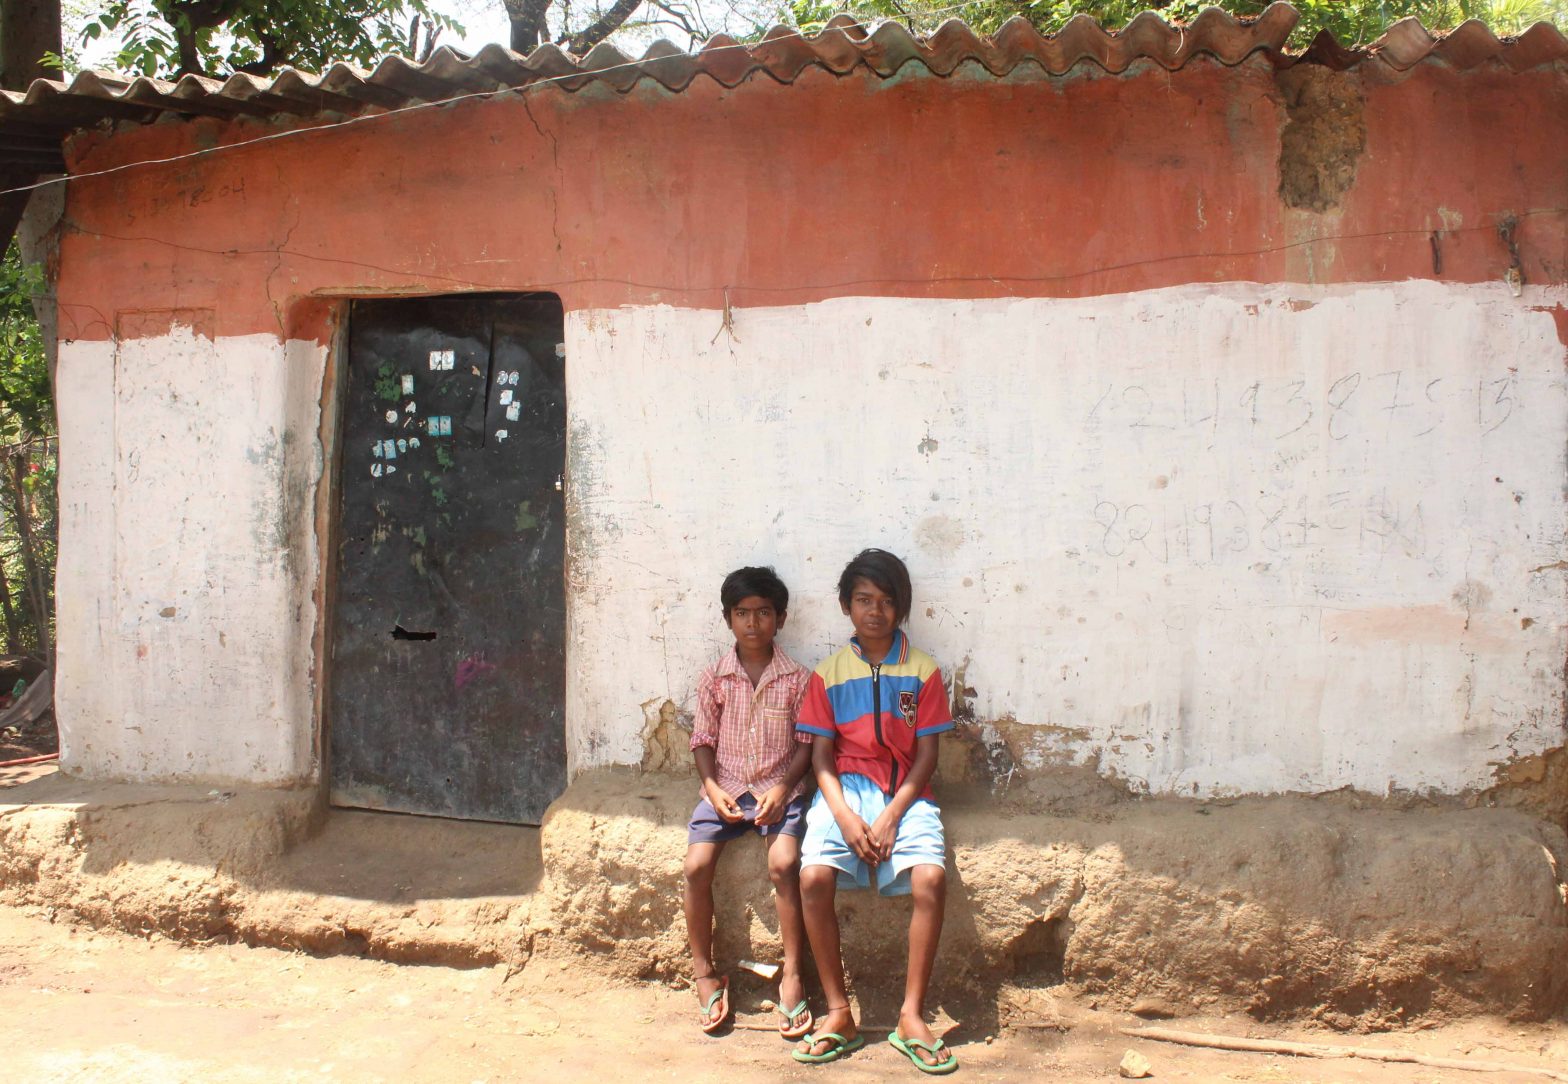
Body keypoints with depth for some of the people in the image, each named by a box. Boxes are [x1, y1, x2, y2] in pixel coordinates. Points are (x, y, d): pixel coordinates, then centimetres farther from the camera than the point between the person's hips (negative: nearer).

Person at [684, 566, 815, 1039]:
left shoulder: (797, 678, 0)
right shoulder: (714, 678, 4)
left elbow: (807, 743, 2)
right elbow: (703, 740, 7)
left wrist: (781, 789, -13)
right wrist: (714, 789, -10)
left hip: (779, 789, -2)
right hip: (725, 788, 2)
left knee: (784, 863, -27)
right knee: (696, 865, -20)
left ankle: (792, 976, -14)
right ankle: (704, 973, -3)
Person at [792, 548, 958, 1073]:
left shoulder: (922, 670, 4)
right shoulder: (829, 674, 7)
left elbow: (926, 754, 1)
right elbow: (822, 756, 4)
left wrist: (890, 817, -12)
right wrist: (846, 816, -14)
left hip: (905, 794, 0)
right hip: (846, 789, 1)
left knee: (930, 877, -28)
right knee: (814, 876, -26)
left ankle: (911, 1016, -15)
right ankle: (839, 1015, -13)